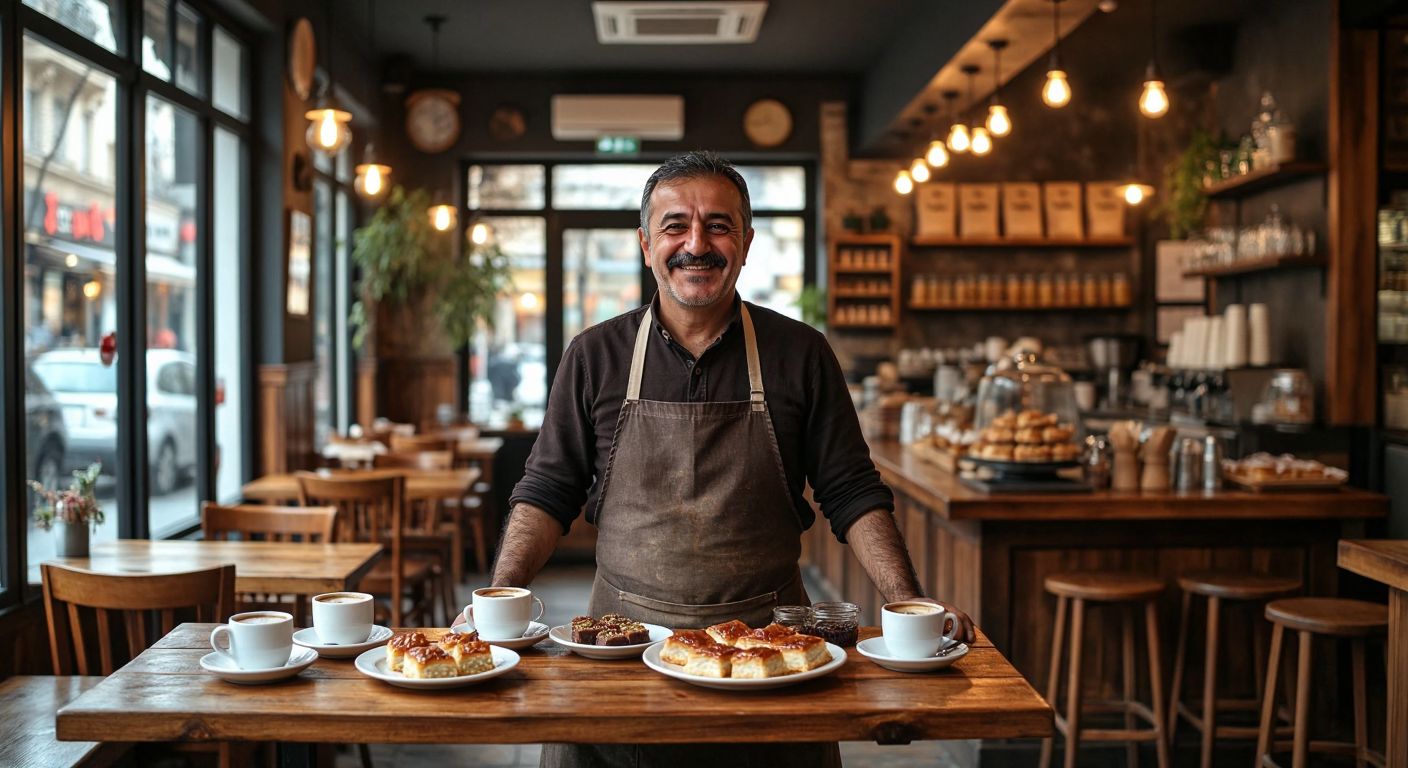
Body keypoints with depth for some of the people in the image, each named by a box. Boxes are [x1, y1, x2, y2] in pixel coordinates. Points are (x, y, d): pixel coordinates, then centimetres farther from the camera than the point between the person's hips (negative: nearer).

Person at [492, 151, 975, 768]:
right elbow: (549, 491, 4)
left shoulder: (801, 355, -1)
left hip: (768, 646, 0)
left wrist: (911, 606, -11)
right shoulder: (594, 356, 1)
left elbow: (852, 494, 1)